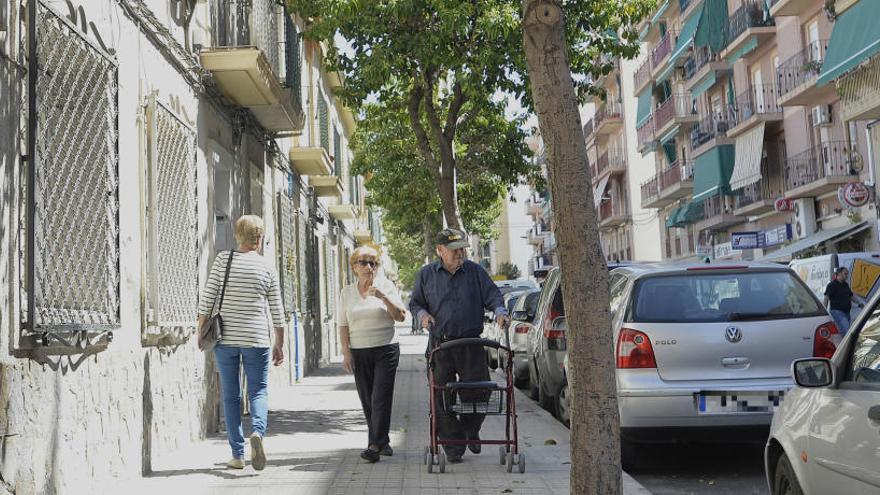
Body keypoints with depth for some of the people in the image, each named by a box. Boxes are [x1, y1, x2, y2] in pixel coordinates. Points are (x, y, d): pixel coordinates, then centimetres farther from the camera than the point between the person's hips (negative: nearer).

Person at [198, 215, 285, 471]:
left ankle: (238, 455, 8)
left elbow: (207, 298, -3)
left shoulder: (223, 259, 0)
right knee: (258, 391, 9)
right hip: (256, 338, -1)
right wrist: (279, 344, 12)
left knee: (230, 395, 8)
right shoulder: (267, 267, 1)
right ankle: (257, 432, -19)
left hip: (225, 337, 1)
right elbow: (277, 311, 4)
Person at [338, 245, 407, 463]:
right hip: (359, 353, 3)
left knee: (381, 398, -10)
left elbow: (400, 316, -5)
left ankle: (375, 445, -12)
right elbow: (343, 326, 10)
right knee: (367, 401, 5)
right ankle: (383, 442, 17)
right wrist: (346, 353, 0)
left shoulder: (385, 285, 2)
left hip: (386, 349, -3)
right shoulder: (346, 292, 9)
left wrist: (383, 297, -17)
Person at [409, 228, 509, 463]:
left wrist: (500, 311, -16)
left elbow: (493, 295, 5)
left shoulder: (475, 271, 6)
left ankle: (470, 431, 29)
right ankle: (453, 447, 9)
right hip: (440, 345, 0)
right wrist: (422, 314, -8)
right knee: (442, 399, -1)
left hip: (471, 343, 0)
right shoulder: (426, 274, 7)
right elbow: (415, 302, 14)